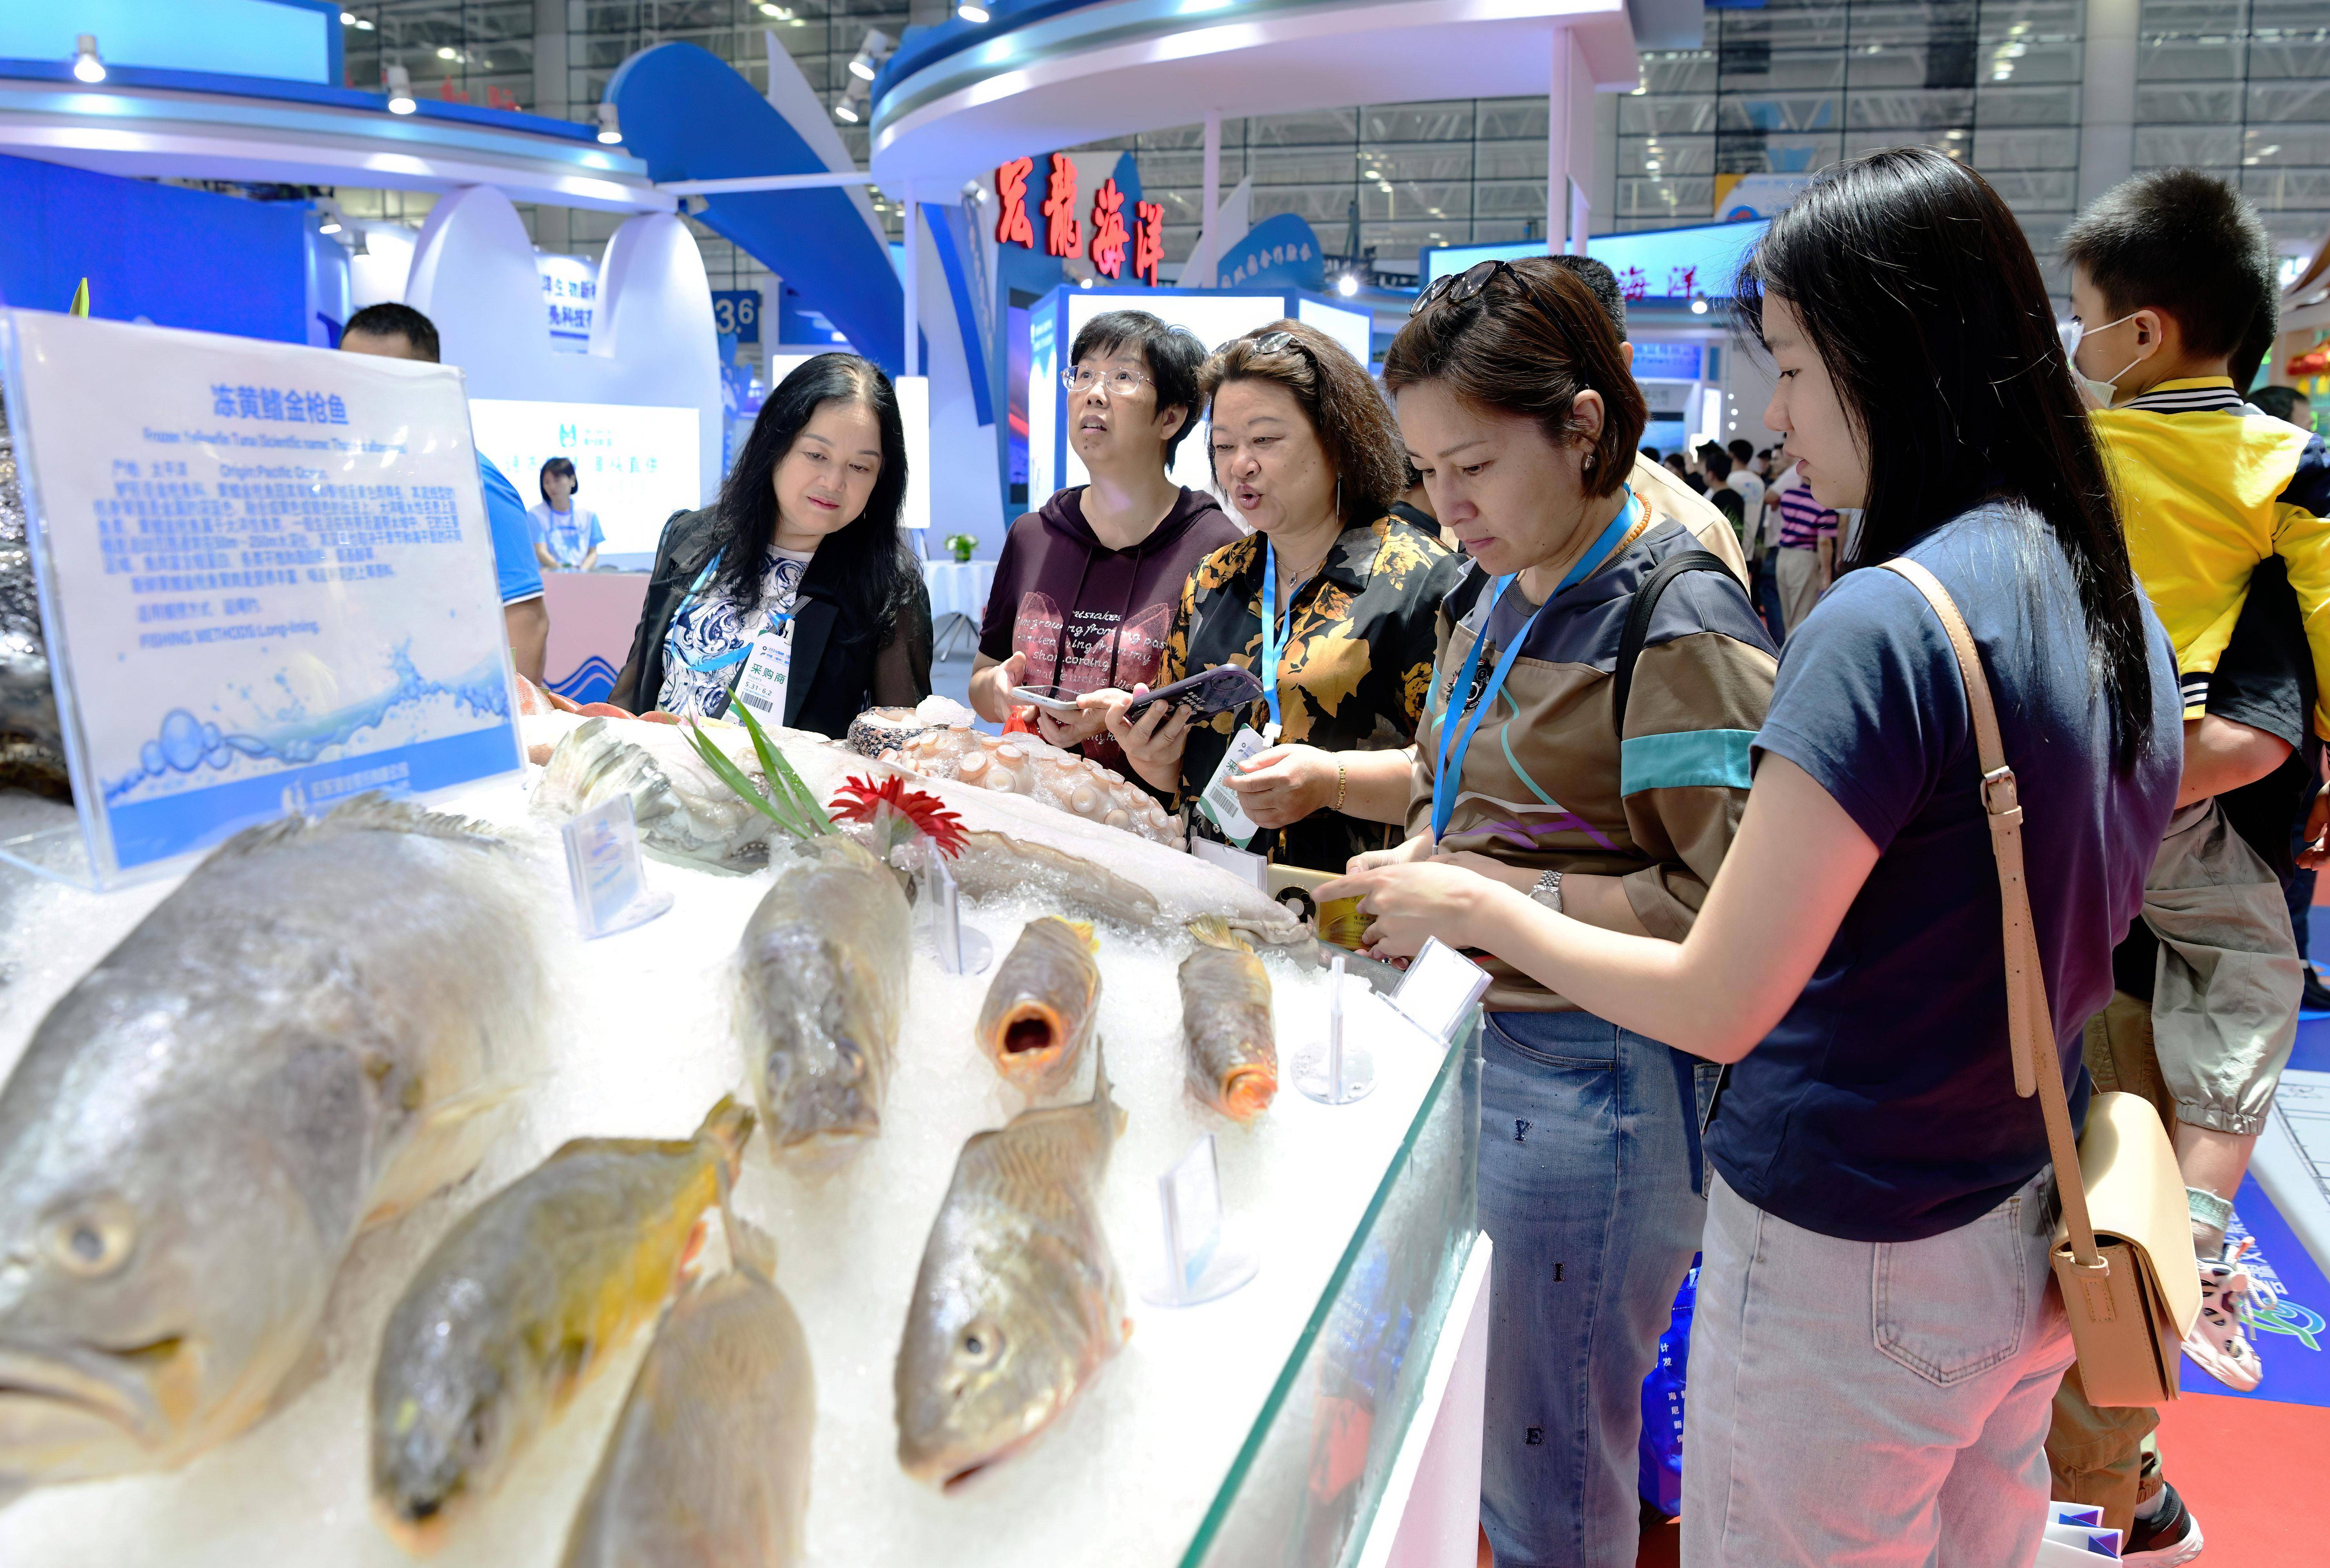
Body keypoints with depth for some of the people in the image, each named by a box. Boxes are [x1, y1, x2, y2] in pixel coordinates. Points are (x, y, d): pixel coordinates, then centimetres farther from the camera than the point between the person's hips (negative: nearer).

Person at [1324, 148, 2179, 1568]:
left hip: (1849, 1269, -8)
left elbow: (1717, 1005, -23)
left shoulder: (1886, 626, -25)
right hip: (2030, 1238, 8)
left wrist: (1475, 907, -9)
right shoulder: (2119, 608, 2)